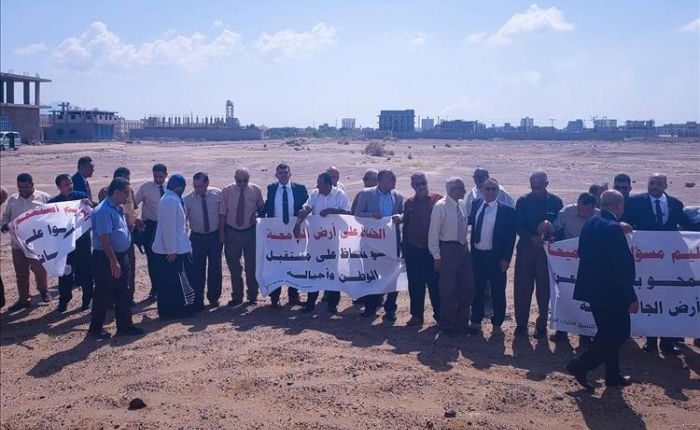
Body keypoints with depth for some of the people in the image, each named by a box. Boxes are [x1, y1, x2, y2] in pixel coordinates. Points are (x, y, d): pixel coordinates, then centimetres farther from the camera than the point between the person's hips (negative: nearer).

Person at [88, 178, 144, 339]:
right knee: (104, 295, 2)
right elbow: (104, 239, -24)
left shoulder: (118, 208, 11)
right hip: (105, 258, -9)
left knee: (123, 294, 13)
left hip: (121, 256, 9)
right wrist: (113, 262, -25)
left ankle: (124, 326, 22)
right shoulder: (104, 211, -19)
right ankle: (95, 328, 17)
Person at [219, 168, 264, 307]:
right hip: (232, 232, 0)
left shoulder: (255, 190, -4)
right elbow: (222, 213, -4)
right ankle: (237, 296, 23)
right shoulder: (226, 191, -7)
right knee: (234, 266, 9)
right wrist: (221, 232, -6)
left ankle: (252, 296, 24)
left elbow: (261, 208, 9)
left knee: (252, 265, 8)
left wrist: (257, 215, -11)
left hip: (250, 231, 0)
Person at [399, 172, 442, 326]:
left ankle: (439, 314, 11)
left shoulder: (438, 199, -4)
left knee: (434, 283, 0)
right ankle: (416, 314, 19)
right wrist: (404, 246, 13)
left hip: (432, 249, -4)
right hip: (413, 249, 4)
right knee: (415, 284, 9)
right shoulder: (409, 202, 9)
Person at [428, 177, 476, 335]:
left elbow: (465, 226, 12)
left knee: (467, 287, 12)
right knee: (448, 289, 4)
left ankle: (462, 322, 27)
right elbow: (433, 233, -12)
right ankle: (447, 325, 21)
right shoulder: (441, 206, -13)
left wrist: (466, 247, 9)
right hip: (448, 249, -6)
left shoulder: (462, 205, 5)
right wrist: (437, 256, -12)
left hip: (463, 249, 7)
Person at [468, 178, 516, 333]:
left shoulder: (506, 210, -8)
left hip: (496, 257, -4)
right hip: (477, 255, 4)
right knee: (477, 289, 14)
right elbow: (469, 221, 14)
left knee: (498, 292, 6)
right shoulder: (476, 204, 5)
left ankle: (497, 323, 19)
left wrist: (506, 258, -11)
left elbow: (510, 236, -8)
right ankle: (476, 320, 28)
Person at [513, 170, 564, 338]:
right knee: (522, 287, 2)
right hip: (526, 248, 1)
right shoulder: (523, 201, 2)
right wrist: (532, 237, -19)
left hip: (546, 249, -1)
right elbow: (518, 225, -4)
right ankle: (521, 323, 13)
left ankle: (542, 325, 14)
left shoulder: (556, 202, 1)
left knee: (544, 288, 4)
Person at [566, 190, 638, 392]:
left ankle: (613, 375, 27)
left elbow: (582, 253, 15)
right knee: (620, 332, 3)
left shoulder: (590, 223, 6)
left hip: (593, 288, 9)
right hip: (611, 292, -9)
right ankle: (581, 365, -1)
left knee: (608, 332, 18)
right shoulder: (613, 228, -20)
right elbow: (621, 268, -21)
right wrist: (631, 298, -16)